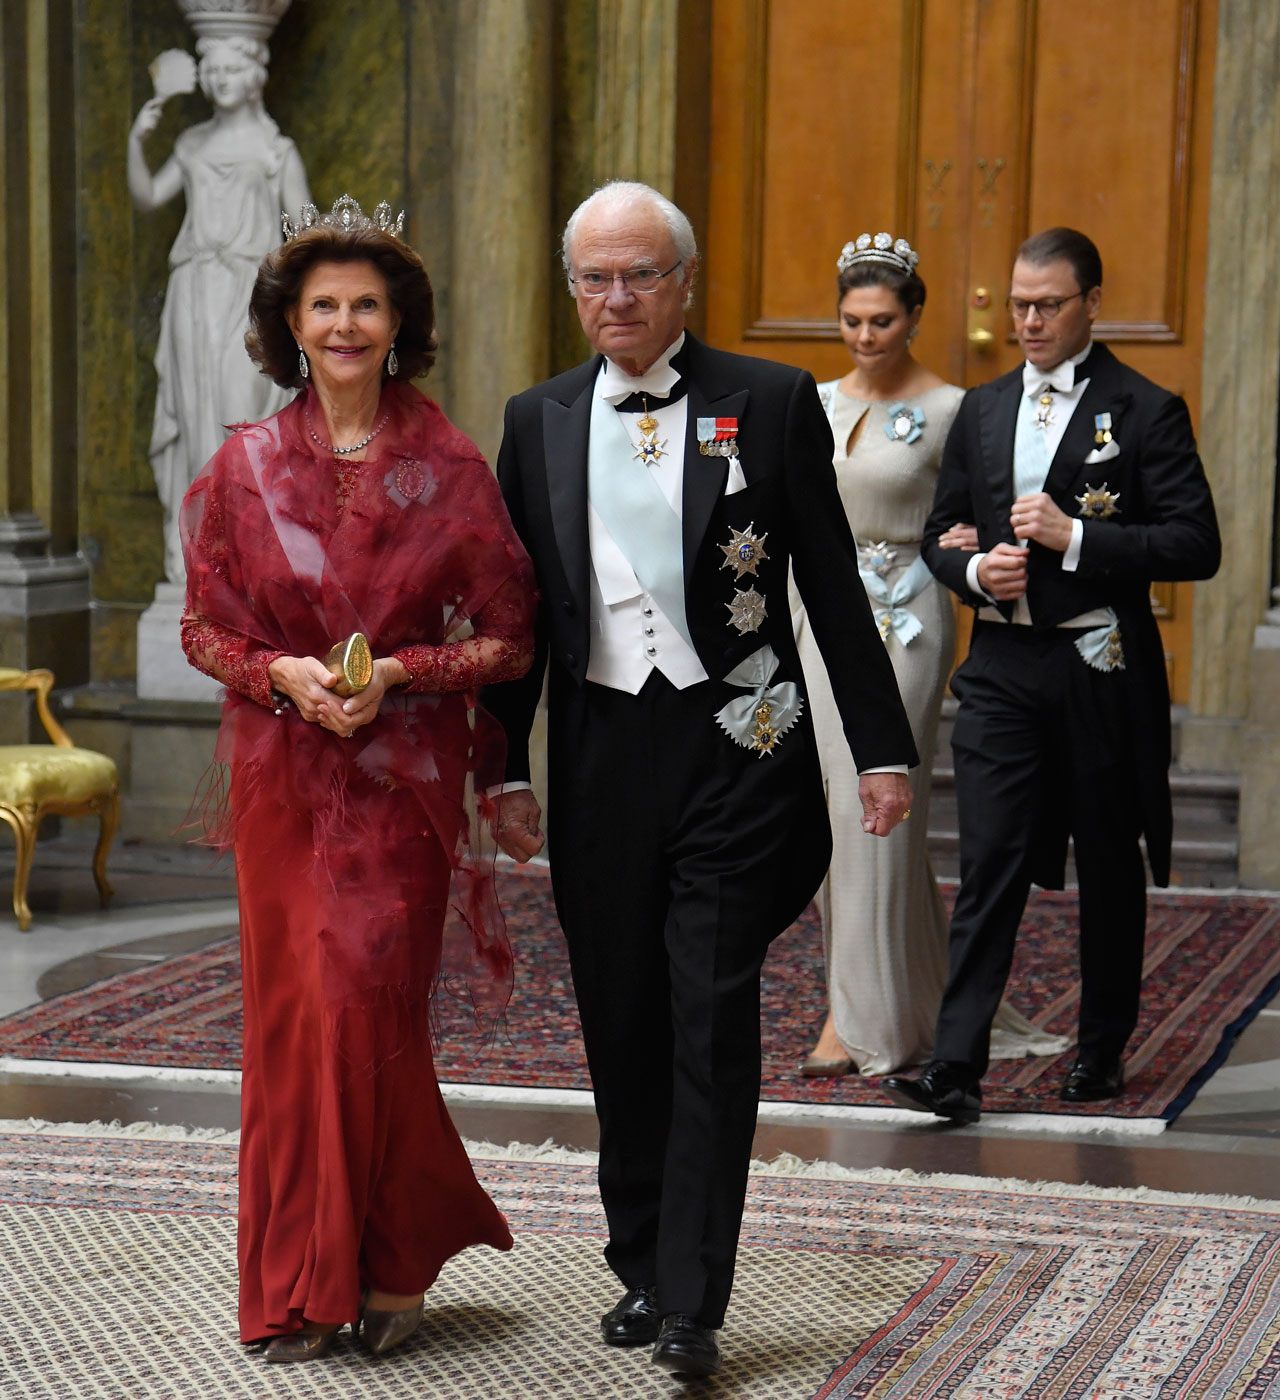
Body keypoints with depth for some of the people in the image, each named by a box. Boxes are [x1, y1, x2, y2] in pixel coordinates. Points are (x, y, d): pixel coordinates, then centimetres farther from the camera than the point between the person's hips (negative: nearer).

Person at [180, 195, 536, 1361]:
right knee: (294, 1012, 2)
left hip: (405, 776, -2)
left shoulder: (450, 467, -2)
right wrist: (281, 674, -11)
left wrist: (397, 674, -14)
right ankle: (302, 1284, 14)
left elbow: (507, 636, 0)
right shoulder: (245, 467, 3)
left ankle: (390, 1265, 16)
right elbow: (206, 624, 7)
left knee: (373, 1010, -3)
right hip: (284, 778, 2)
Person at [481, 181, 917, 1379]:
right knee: (621, 1027, 10)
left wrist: (882, 749, 0)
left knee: (713, 1024, -5)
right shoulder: (539, 419, 8)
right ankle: (641, 1267, 24)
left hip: (733, 747, -3)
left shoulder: (771, 404, -1)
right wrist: (507, 772, 10)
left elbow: (833, 589, 1)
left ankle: (692, 1304, -2)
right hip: (601, 752, 3)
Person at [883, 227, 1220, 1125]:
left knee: (1110, 867, 10)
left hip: (1103, 672, -3)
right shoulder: (982, 411, 12)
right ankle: (957, 1070, -9)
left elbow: (1196, 545, -11)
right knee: (988, 867, -5)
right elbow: (940, 535, 18)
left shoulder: (1146, 412, -4)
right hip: (1003, 668, 3)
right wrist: (976, 570, -5)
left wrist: (1074, 537, -18)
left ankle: (1103, 1051, 25)